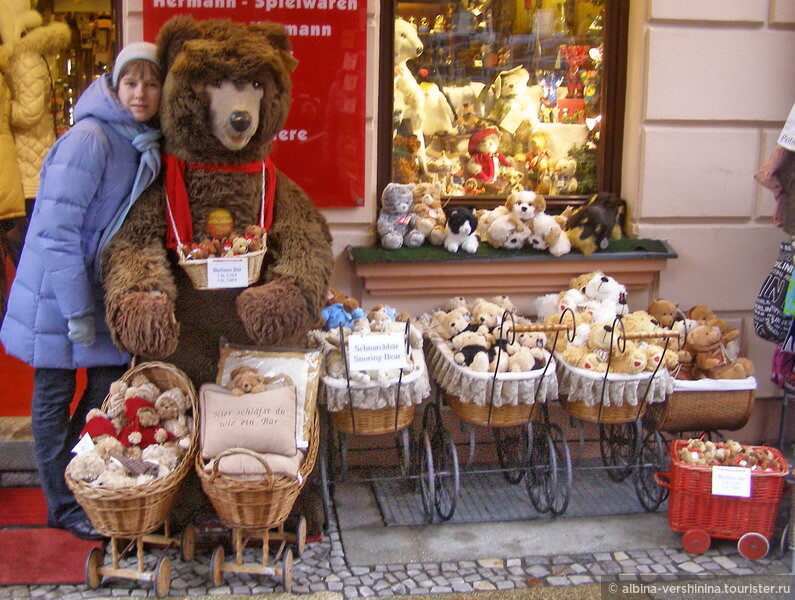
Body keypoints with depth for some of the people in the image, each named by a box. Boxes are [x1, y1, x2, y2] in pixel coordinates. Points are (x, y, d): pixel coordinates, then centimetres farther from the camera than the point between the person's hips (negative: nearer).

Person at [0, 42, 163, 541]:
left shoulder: (146, 145, 4)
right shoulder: (89, 140, -20)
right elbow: (57, 229, -22)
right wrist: (78, 310, -21)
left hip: (104, 288, 7)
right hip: (58, 292, -7)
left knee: (110, 387, 12)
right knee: (55, 396, 7)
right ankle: (63, 504, 21)